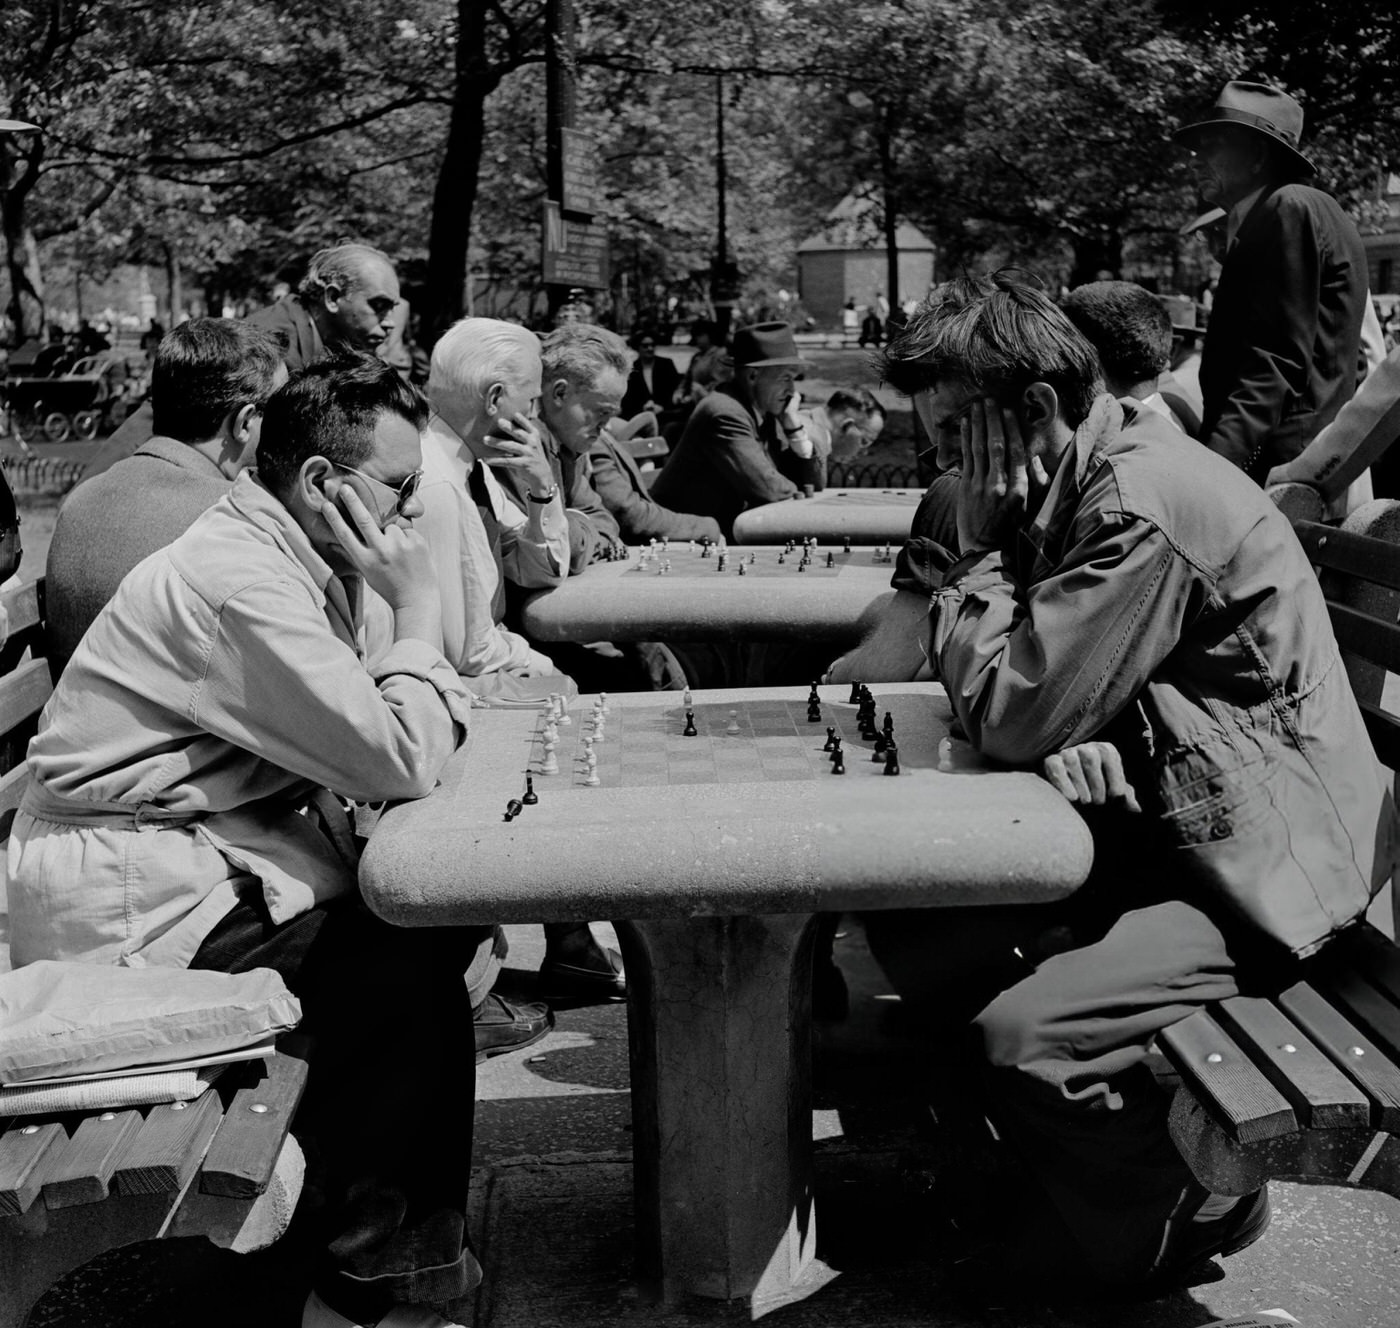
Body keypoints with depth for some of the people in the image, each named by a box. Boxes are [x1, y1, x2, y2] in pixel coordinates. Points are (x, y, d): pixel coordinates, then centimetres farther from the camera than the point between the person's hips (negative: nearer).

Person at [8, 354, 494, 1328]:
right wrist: (419, 610, -14)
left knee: (447, 915, 3)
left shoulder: (288, 557, 9)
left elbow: (373, 738, 12)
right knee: (411, 968, -15)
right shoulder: (241, 580, -23)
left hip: (209, 850, 10)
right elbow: (402, 762, -26)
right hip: (126, 900, -10)